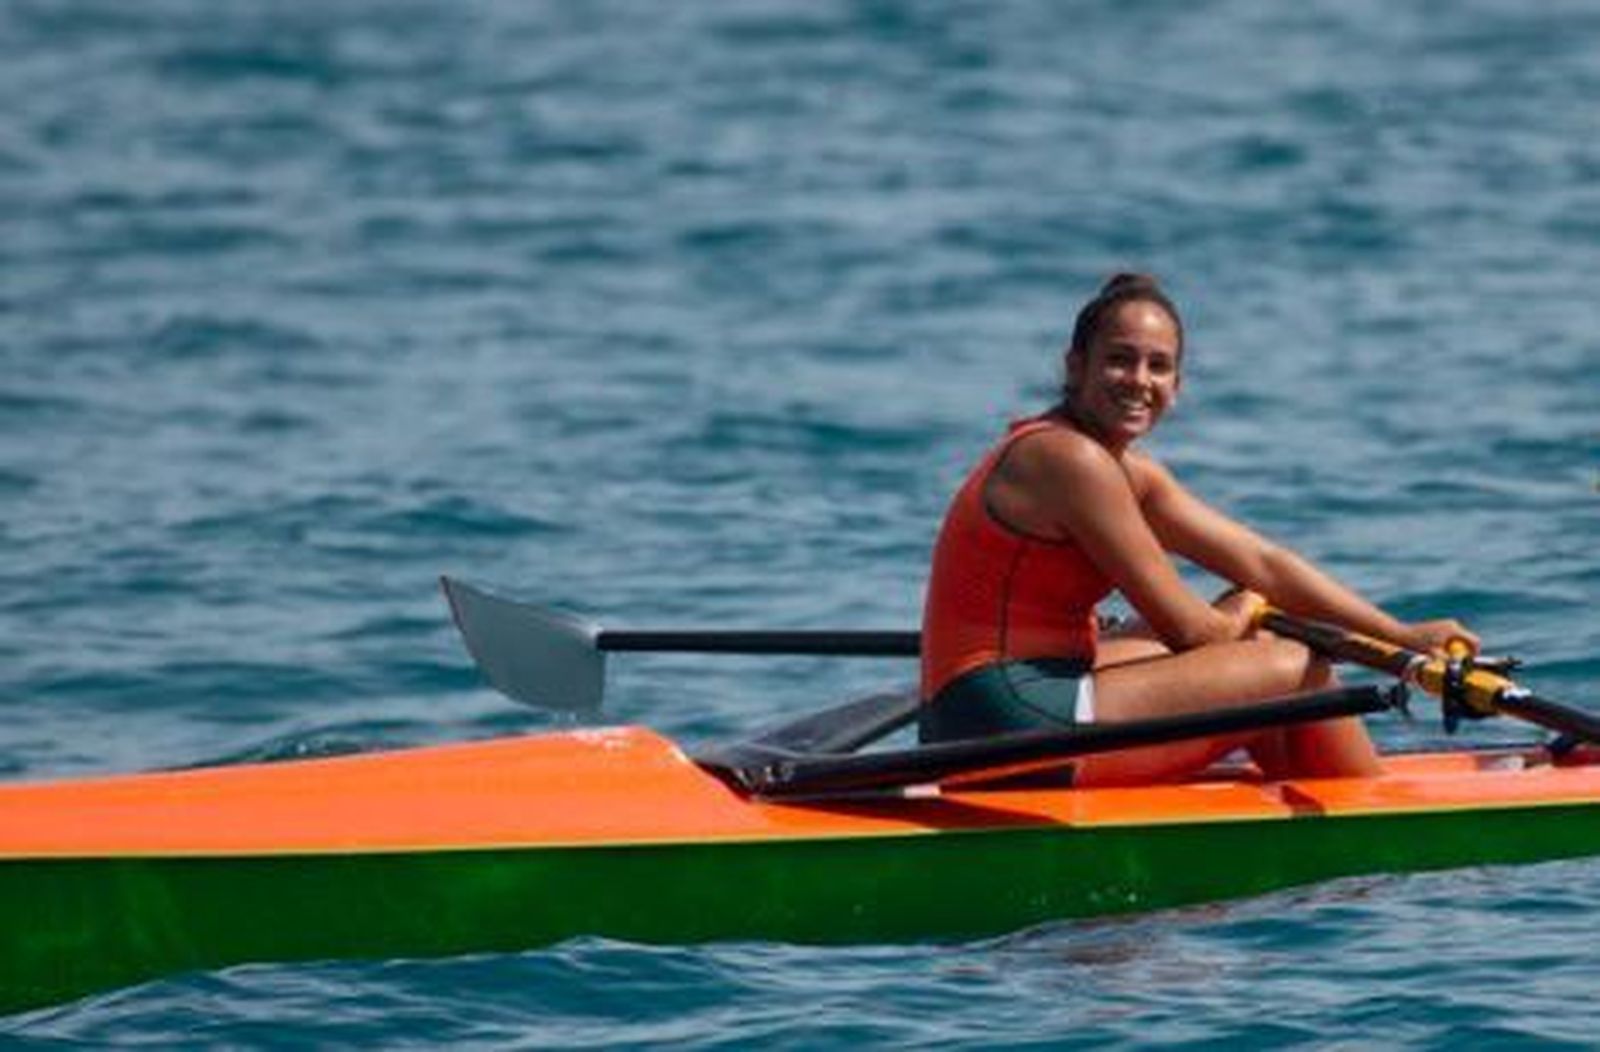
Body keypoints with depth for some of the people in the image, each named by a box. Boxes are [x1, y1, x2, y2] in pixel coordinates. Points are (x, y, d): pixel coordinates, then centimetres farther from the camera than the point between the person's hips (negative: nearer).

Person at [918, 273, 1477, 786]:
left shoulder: (1128, 471, 15)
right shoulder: (1072, 461, -15)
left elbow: (1263, 565, 14)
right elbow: (1187, 628, -12)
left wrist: (1401, 635, 9)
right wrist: (1240, 616, 11)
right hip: (1016, 723, -11)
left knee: (1256, 637, 25)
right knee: (1300, 669, -3)